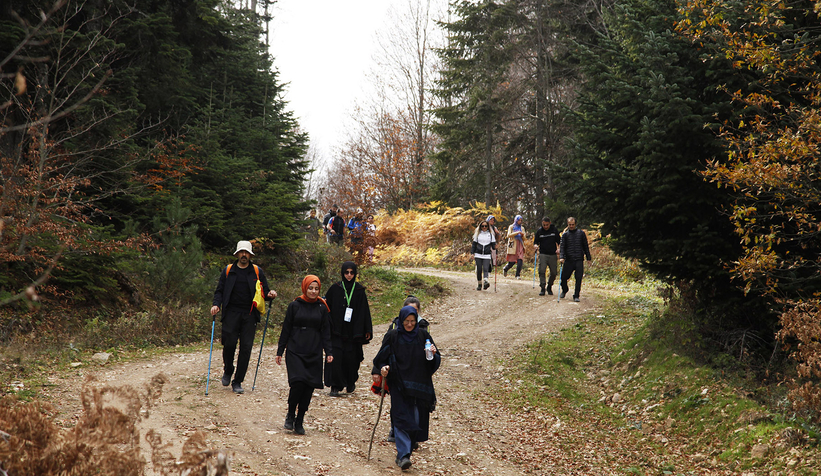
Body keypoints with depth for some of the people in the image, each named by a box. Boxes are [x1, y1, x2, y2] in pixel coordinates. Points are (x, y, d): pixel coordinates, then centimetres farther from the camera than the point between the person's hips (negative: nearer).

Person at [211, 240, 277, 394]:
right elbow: (219, 291, 11)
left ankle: (238, 382, 5)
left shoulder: (257, 271, 11)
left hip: (249, 314, 0)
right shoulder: (228, 270, 11)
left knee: (246, 348, -4)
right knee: (229, 344, -8)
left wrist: (270, 294, -10)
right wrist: (216, 304, -8)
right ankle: (227, 372, 21)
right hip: (231, 312, 0)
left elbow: (264, 291, 13)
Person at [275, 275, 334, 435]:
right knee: (298, 381, -18)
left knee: (309, 387, -1)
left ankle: (299, 422, 11)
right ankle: (290, 415, 4)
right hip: (295, 352, -2)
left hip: (314, 354, 2)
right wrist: (280, 351, 5)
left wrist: (329, 352, -1)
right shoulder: (294, 306, 2)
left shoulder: (322, 308, 7)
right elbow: (286, 330, 5)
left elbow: (325, 332, 9)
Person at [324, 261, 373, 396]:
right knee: (335, 357, -8)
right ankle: (335, 386, -1)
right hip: (337, 330, 0)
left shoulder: (359, 290, 4)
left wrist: (367, 330, 2)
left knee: (351, 358, 3)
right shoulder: (335, 289, 3)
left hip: (353, 331, 0)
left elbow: (364, 311, 5)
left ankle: (350, 383, 27)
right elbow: (327, 307, 4)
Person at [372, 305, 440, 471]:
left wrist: (433, 354, -16)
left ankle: (404, 453, 18)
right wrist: (383, 368, -13)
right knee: (401, 418, -13)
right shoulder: (392, 336, 1)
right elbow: (381, 358, 7)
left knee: (417, 419, 3)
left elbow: (436, 361, 6)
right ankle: (403, 455, -18)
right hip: (399, 385, -2)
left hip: (419, 385, 2)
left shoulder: (423, 336, 5)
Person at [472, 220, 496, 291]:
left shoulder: (490, 235, 11)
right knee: (479, 270, 0)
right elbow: (474, 244, 12)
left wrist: (495, 247, -15)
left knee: (485, 269, -17)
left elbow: (493, 244, 8)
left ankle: (486, 281, -35)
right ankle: (479, 284, 11)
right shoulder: (478, 234, 12)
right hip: (478, 255, 1)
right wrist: (472, 253, 4)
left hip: (487, 255, -1)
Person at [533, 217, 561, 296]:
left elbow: (559, 241, 10)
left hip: (553, 255, 1)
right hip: (543, 254, -1)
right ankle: (542, 288, -9)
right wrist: (535, 246, -13)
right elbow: (535, 242, 11)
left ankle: (549, 287, 23)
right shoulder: (539, 231, 3)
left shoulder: (554, 230, 3)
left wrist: (559, 249, -7)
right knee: (542, 271, -14)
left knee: (553, 273, 2)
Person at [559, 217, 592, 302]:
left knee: (578, 279, -3)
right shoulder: (565, 234, 6)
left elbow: (585, 246, 13)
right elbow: (562, 247, -1)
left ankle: (576, 296, 8)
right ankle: (564, 290, 32)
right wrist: (561, 257, -17)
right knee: (563, 277, 2)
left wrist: (588, 258, 9)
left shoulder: (581, 233, 8)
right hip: (568, 260, 0)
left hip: (579, 260, 0)